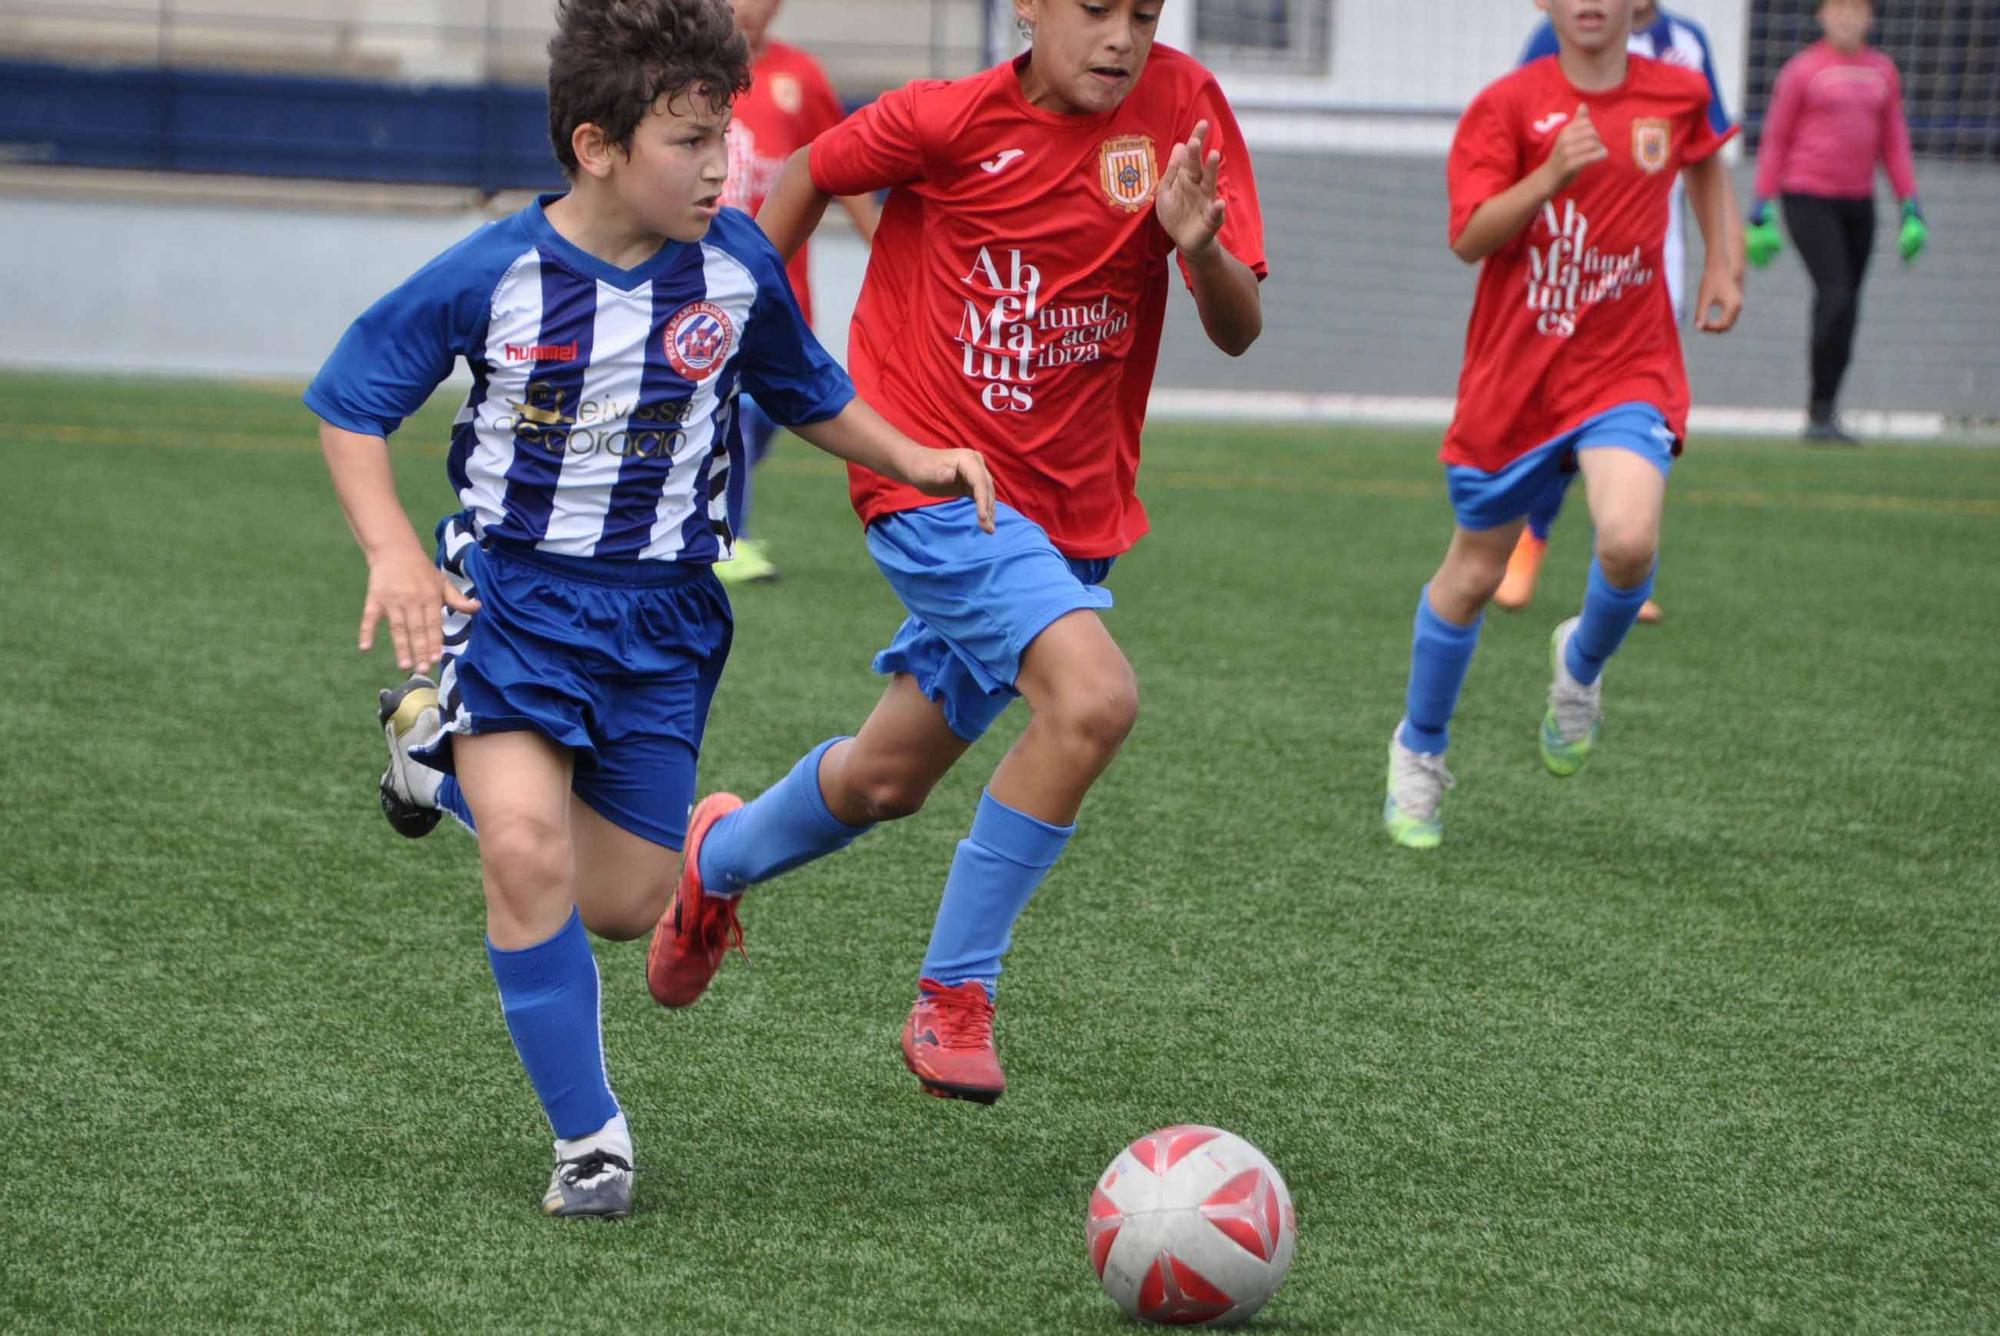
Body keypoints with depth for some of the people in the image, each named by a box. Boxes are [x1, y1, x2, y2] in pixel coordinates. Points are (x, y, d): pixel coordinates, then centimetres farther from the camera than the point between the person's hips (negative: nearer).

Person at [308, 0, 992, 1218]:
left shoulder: (737, 266, -6)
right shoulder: (493, 276, -14)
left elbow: (804, 390, 15)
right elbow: (351, 400, -2)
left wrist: (913, 460, 4)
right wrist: (393, 551, -14)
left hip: (664, 611, 3)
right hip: (513, 586, -3)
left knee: (625, 904, 5)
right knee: (529, 854, -23)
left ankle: (455, 755, 33)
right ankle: (589, 1138, -7)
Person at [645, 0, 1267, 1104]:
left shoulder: (1179, 104, -7)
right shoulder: (950, 121, -13)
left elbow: (1239, 331, -9)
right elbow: (807, 177, 6)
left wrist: (1198, 244, -29)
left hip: (1072, 508, 5)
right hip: (939, 480, -5)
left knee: (887, 781, 15)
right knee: (1094, 694, -27)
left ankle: (719, 860, 46)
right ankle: (952, 999, -13)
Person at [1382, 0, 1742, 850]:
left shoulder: (1677, 95, 3)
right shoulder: (1509, 105, -7)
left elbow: (1705, 162, 27)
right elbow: (1469, 238, -16)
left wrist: (1720, 265, 17)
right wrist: (1551, 175, -29)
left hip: (1626, 372, 1)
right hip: (1513, 377, -1)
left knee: (1629, 540, -26)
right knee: (1475, 572, 10)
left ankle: (1582, 668, 8)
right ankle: (1419, 754, 33)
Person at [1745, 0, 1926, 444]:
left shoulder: (1882, 71, 12)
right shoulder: (1801, 71, -1)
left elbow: (1893, 144, 17)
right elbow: (1774, 142, 1)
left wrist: (1912, 208, 10)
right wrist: (1761, 212, -3)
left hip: (1858, 203, 5)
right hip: (1808, 201, -5)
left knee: (1845, 311, 4)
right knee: (1836, 298, -17)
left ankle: (1823, 415, 14)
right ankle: (1821, 411, -12)